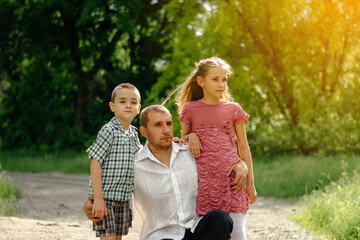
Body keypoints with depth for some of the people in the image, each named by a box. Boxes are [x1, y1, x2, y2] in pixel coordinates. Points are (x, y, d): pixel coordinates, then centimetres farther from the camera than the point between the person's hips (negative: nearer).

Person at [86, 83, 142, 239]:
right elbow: (95, 163, -16)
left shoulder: (133, 133, 11)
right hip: (105, 196, -7)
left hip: (124, 198, 7)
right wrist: (98, 198, -21)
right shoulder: (108, 131, -12)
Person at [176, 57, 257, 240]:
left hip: (231, 179, 0)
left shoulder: (233, 110, 5)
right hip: (203, 179, 0)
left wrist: (250, 183, 8)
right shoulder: (190, 109, 5)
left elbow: (244, 148, 10)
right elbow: (182, 138, 20)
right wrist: (191, 136, -4)